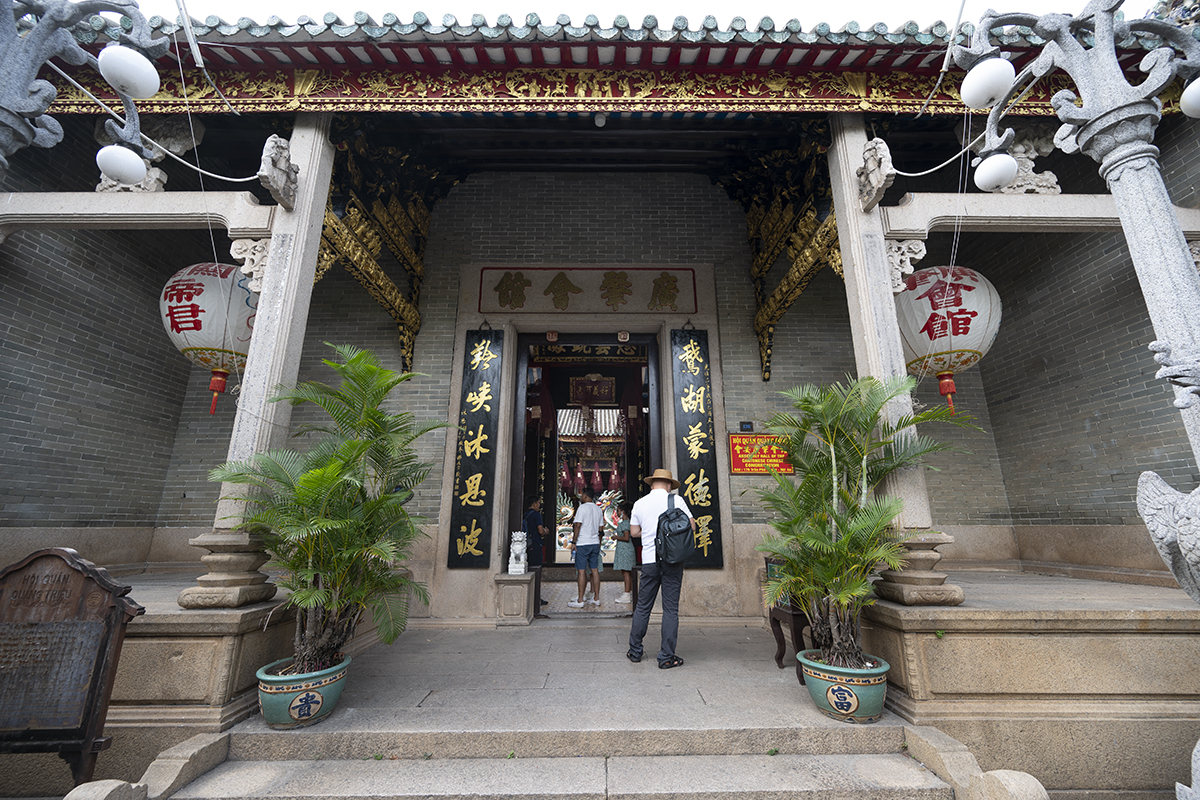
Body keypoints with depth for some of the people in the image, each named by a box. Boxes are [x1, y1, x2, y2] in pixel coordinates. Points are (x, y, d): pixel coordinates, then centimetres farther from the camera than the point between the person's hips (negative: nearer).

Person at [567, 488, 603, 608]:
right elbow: (600, 528, 15)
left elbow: (578, 526, -15)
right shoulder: (598, 509, 12)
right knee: (595, 570, 9)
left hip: (582, 544, -7)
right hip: (595, 543, 7)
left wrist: (573, 542, -10)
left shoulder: (582, 508, -10)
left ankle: (580, 601, -1)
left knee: (581, 571, -4)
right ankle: (596, 598, 14)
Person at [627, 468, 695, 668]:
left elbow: (634, 532, 9)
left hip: (649, 561, 2)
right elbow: (692, 527, 0)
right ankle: (667, 657, 10)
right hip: (673, 560, -2)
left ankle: (635, 651, 23)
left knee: (643, 606, 13)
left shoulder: (639, 503, 4)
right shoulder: (676, 500, -3)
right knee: (671, 609, 5)